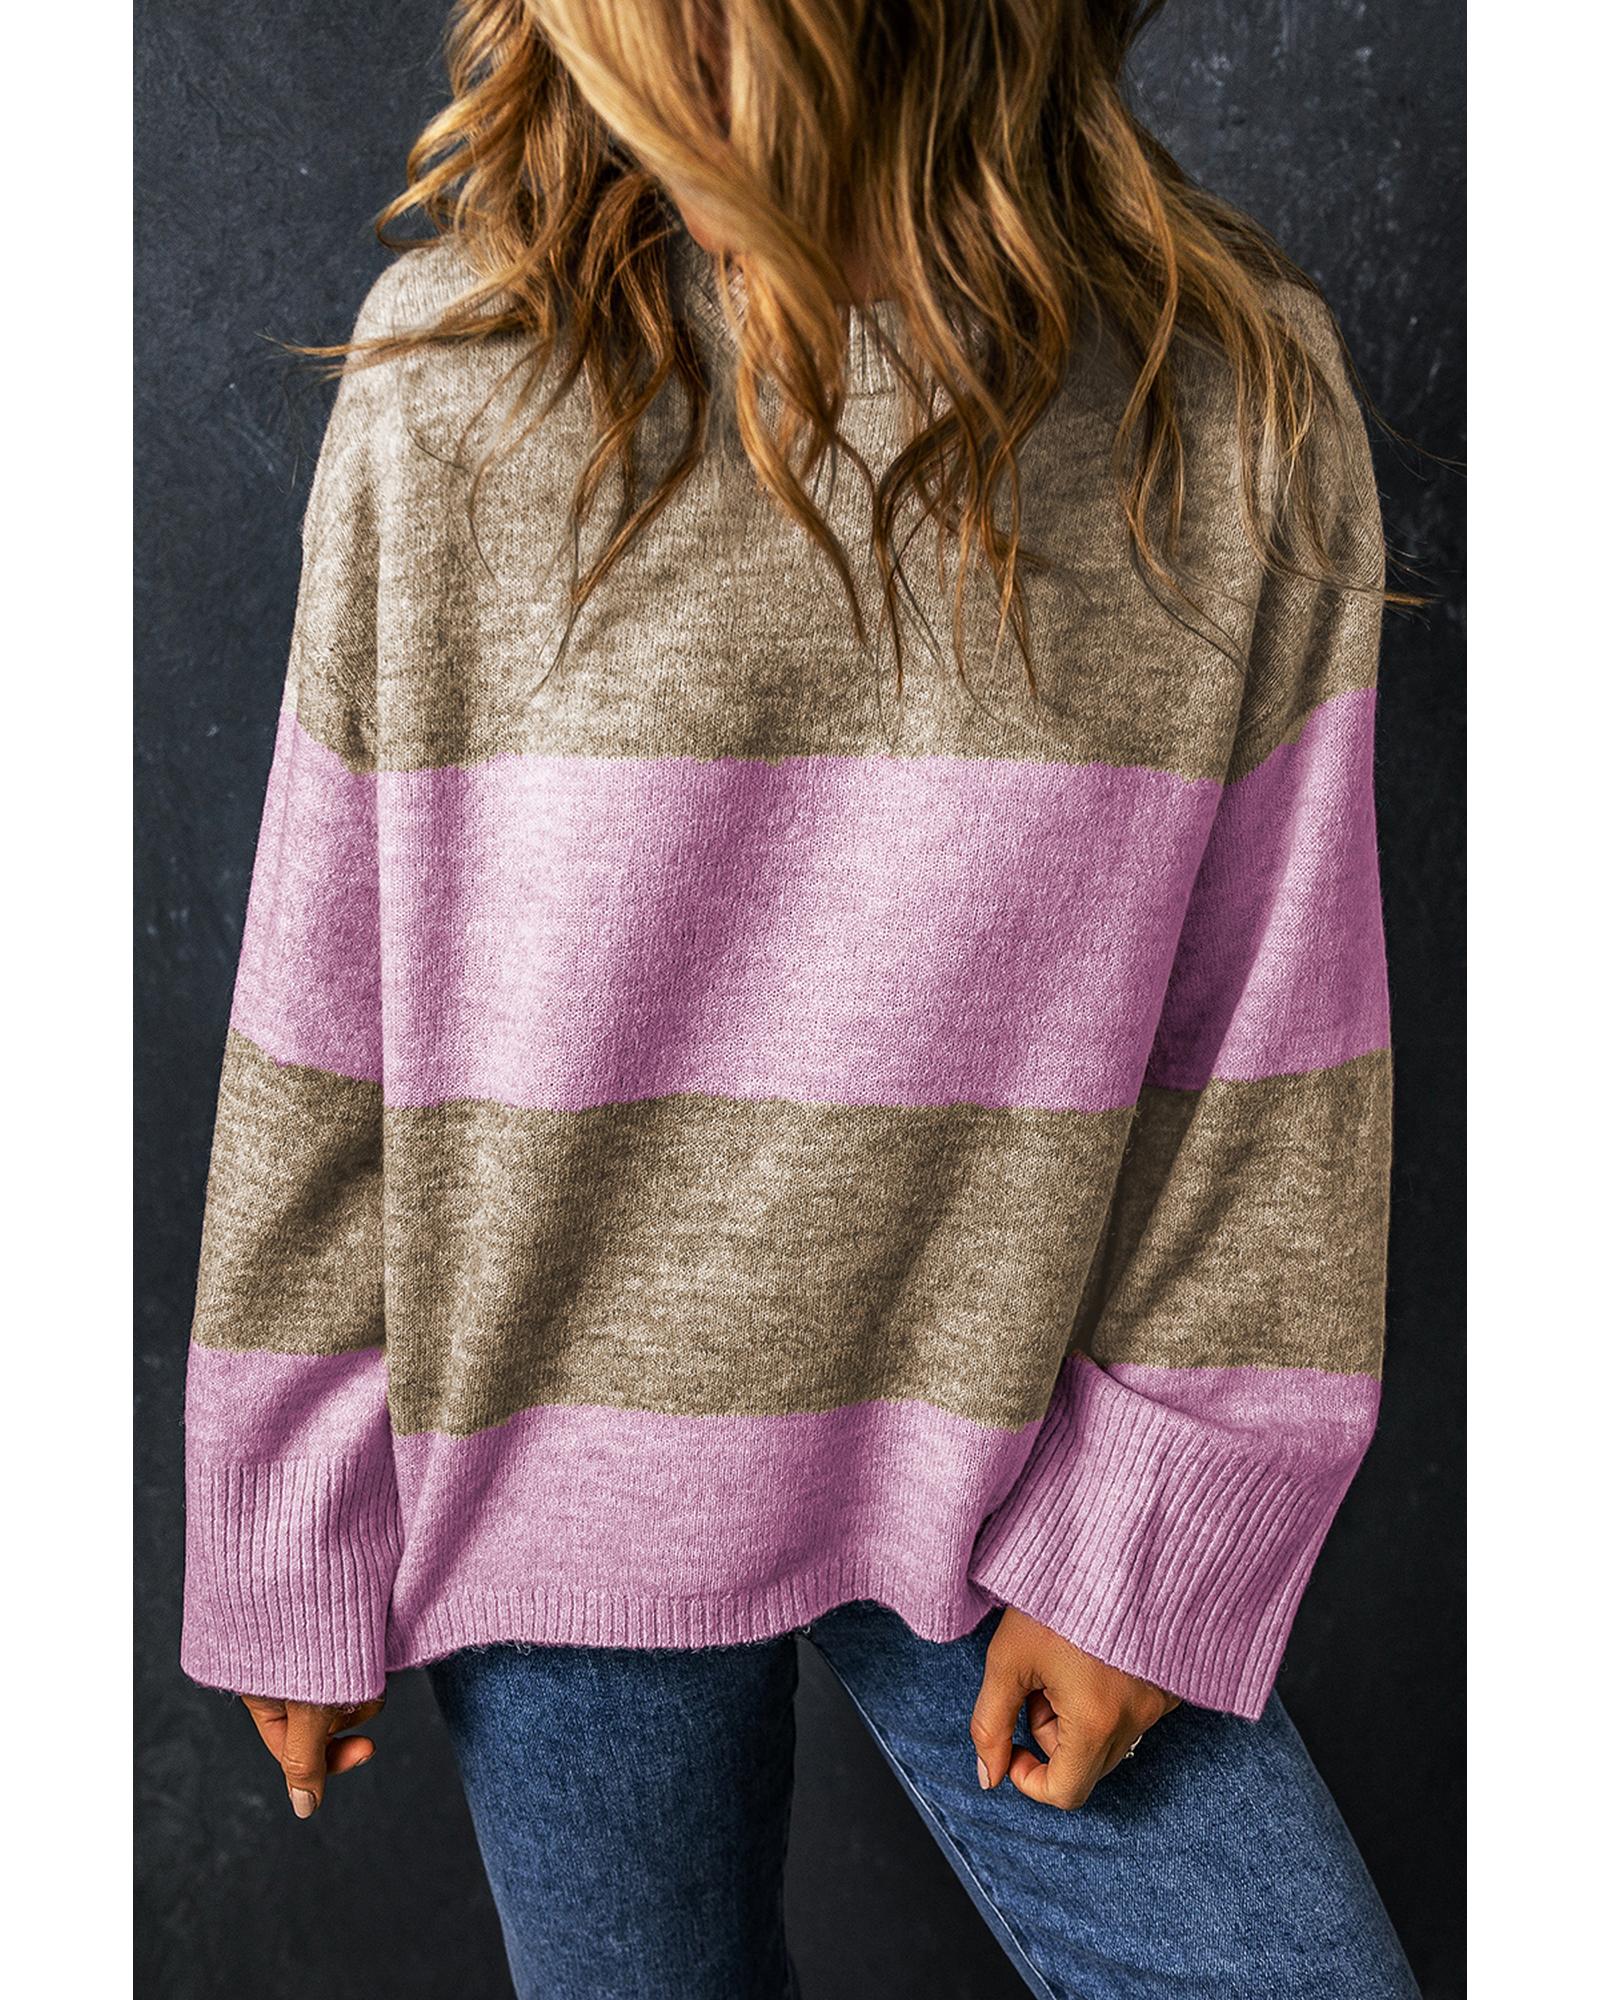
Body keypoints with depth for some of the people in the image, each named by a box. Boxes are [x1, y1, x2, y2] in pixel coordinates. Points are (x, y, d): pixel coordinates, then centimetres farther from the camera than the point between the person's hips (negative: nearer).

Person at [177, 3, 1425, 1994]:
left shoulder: (1236, 399, -8)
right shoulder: (455, 392, -8)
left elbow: (1265, 1041, -5)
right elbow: (325, 1030, -4)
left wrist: (1147, 1546, -5)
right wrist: (288, 1558, 2)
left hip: (994, 1462, 1)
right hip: (560, 1472, 1)